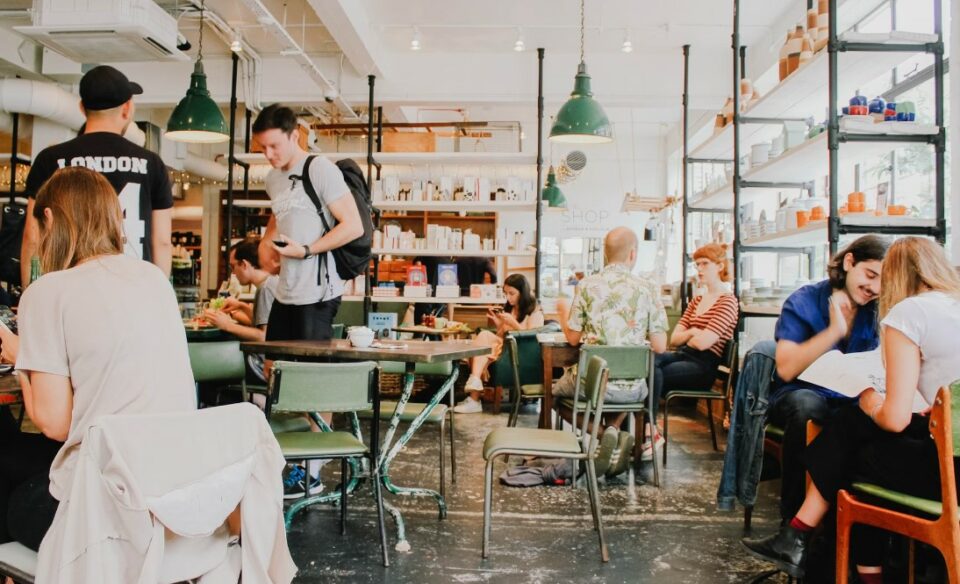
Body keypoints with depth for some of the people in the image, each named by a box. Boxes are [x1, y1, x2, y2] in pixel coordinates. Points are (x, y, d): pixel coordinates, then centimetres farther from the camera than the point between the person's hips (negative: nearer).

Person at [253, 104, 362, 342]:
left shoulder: (321, 170, -9)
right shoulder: (273, 178, 14)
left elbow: (353, 226, -14)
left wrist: (306, 251, -18)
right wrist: (265, 242, 13)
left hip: (317, 294, -8)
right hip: (284, 294, 8)